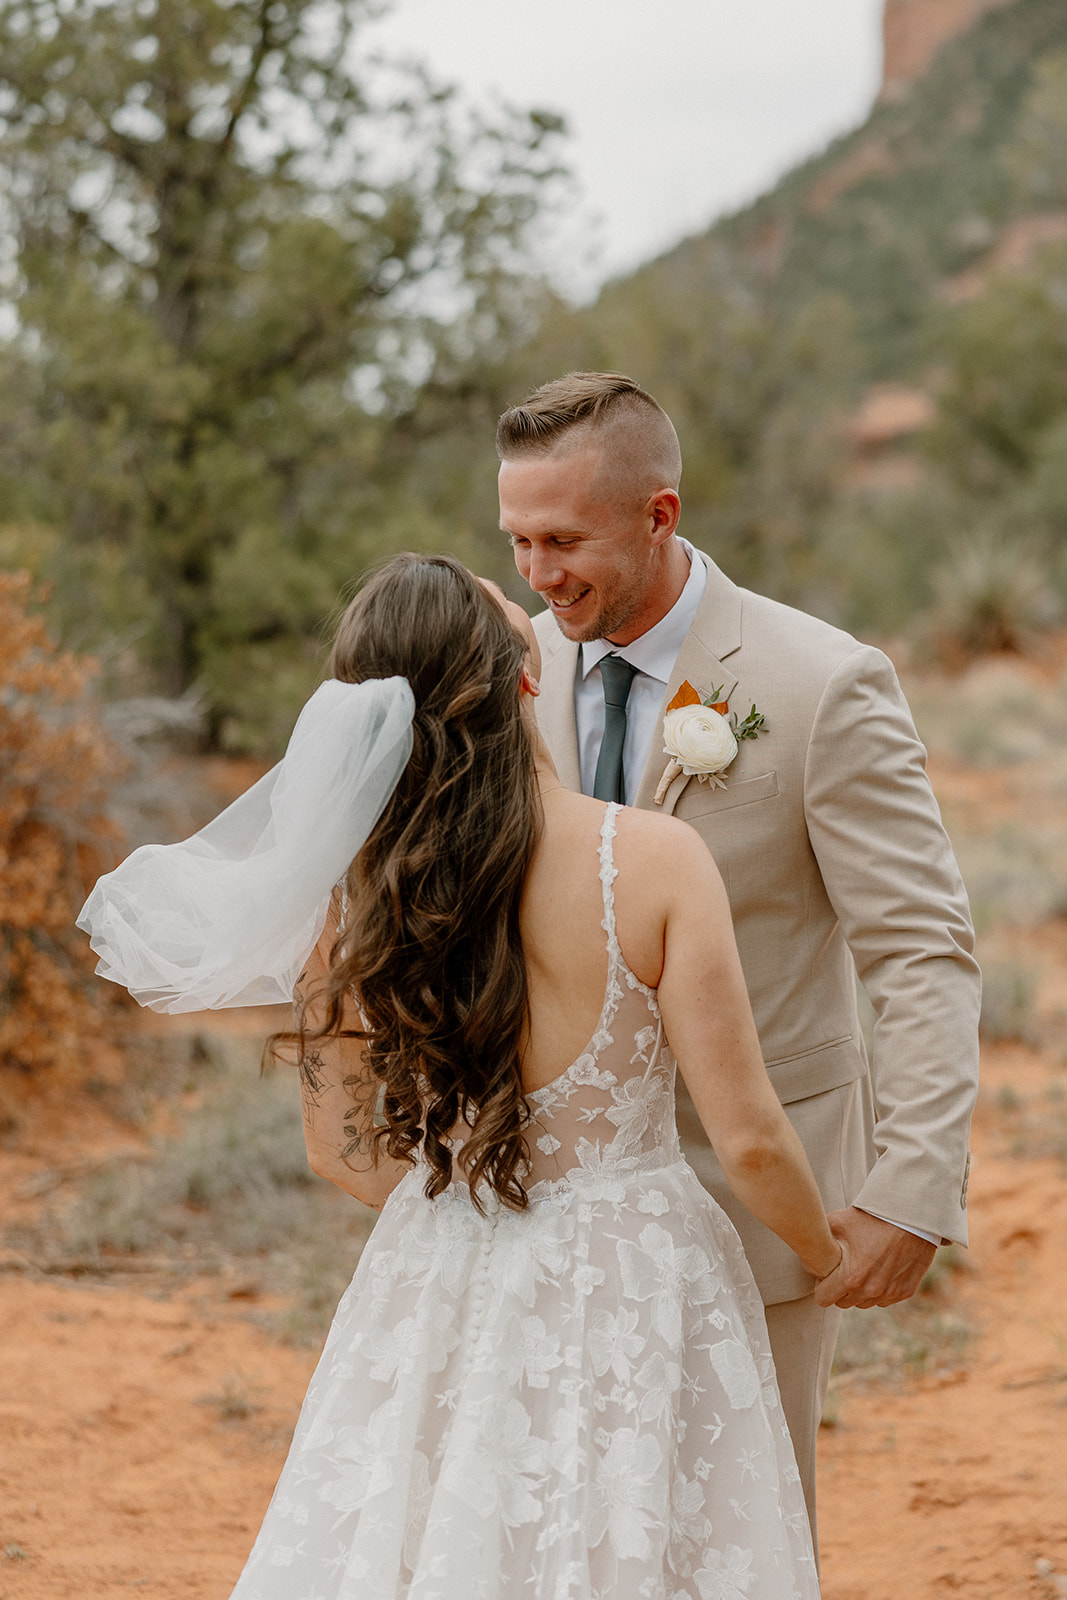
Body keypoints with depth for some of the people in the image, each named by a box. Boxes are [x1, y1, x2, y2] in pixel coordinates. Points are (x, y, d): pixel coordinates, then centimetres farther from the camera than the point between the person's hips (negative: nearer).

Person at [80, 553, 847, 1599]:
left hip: (441, 1293, 3)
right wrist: (820, 1248, 8)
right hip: (633, 1289, -3)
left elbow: (337, 1146, 4)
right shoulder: (655, 862, -18)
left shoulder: (356, 890, -8)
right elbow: (746, 1139, -13)